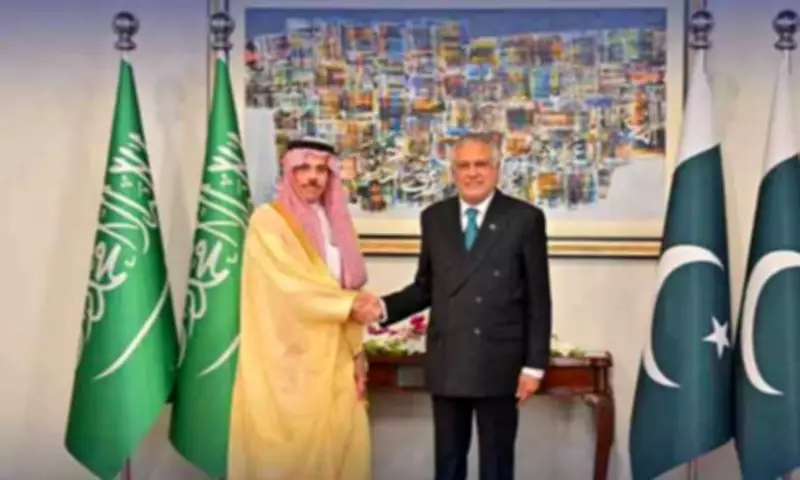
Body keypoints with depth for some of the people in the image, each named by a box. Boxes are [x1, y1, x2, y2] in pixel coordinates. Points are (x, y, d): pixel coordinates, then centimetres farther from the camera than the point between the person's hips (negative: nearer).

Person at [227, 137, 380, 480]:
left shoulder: (334, 223, 14)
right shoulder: (268, 220, -4)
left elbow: (347, 290, 11)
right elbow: (291, 285, -14)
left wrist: (356, 351, 4)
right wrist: (349, 305, -10)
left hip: (333, 357, 5)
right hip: (288, 358, -5)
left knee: (337, 441, 2)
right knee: (289, 445, -3)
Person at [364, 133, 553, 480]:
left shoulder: (525, 218, -4)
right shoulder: (434, 217, 7)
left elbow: (538, 298, -4)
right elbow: (425, 287, 10)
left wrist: (534, 364, -7)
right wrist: (385, 307, -8)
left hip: (498, 362, -3)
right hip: (447, 363, 3)